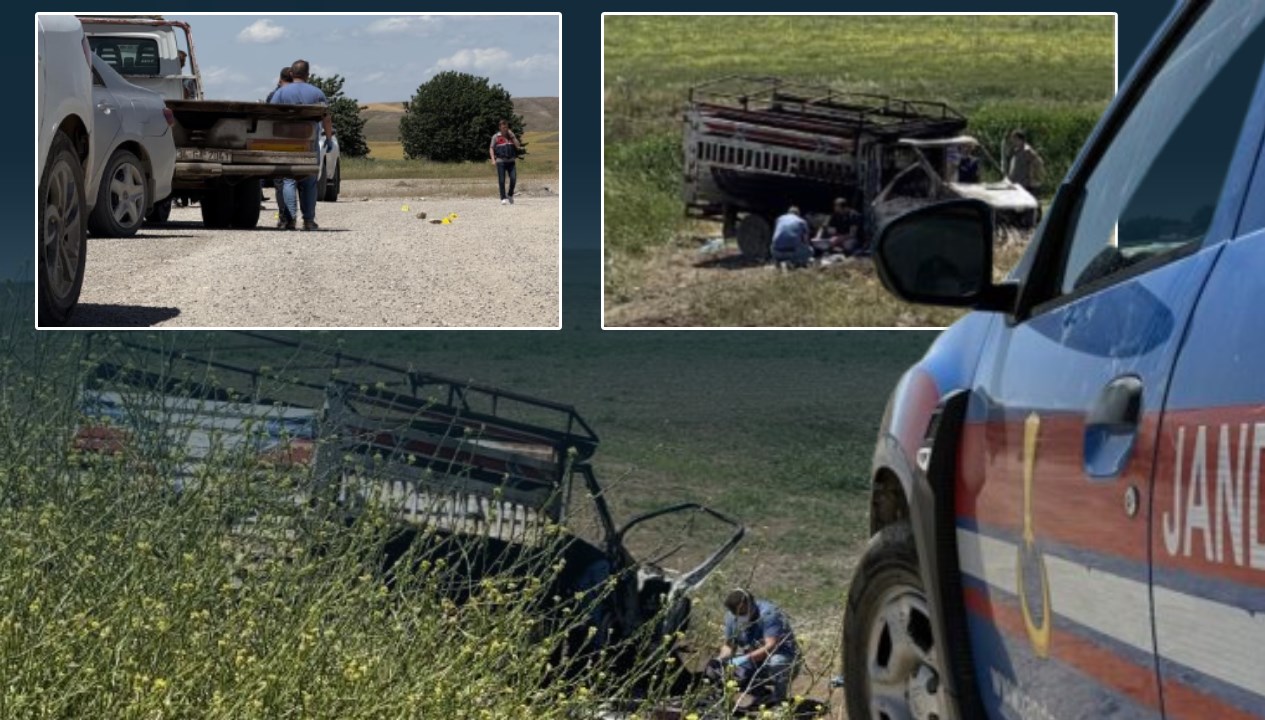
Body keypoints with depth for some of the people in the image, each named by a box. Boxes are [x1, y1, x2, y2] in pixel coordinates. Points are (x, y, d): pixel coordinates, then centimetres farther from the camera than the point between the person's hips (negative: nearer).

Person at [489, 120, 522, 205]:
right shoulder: (496, 137, 2)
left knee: (513, 178, -10)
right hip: (500, 161, -2)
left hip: (511, 161, 2)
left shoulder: (511, 136, 11)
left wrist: (512, 136, -5)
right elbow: (491, 149, 3)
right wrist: (493, 159, -9)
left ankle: (510, 195, 10)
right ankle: (503, 198, 2)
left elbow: (518, 146, 1)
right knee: (501, 181, -5)